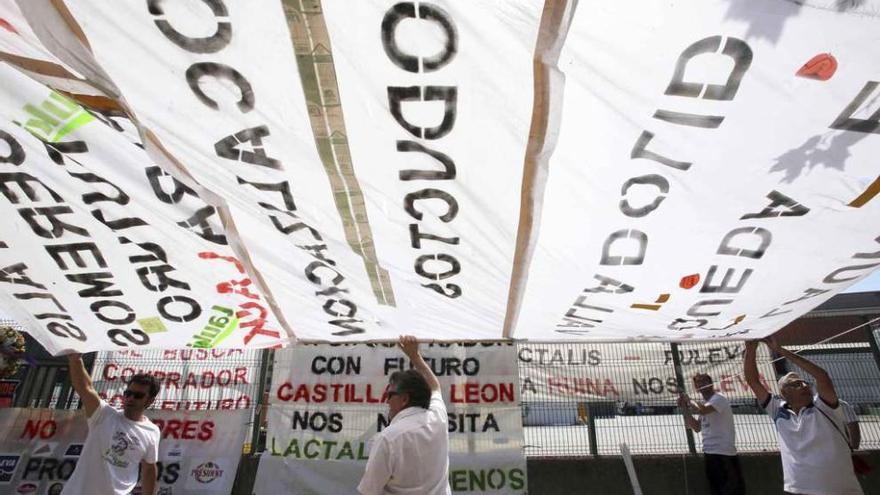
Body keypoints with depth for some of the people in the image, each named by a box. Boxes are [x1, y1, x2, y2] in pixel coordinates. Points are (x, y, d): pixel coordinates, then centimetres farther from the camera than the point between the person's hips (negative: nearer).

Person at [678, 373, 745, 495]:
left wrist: (689, 400, -9)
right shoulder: (706, 404, 18)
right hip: (710, 453, 9)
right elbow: (697, 427, 17)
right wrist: (684, 408, 9)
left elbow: (702, 410, -28)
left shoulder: (718, 399, -9)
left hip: (723, 453, -9)